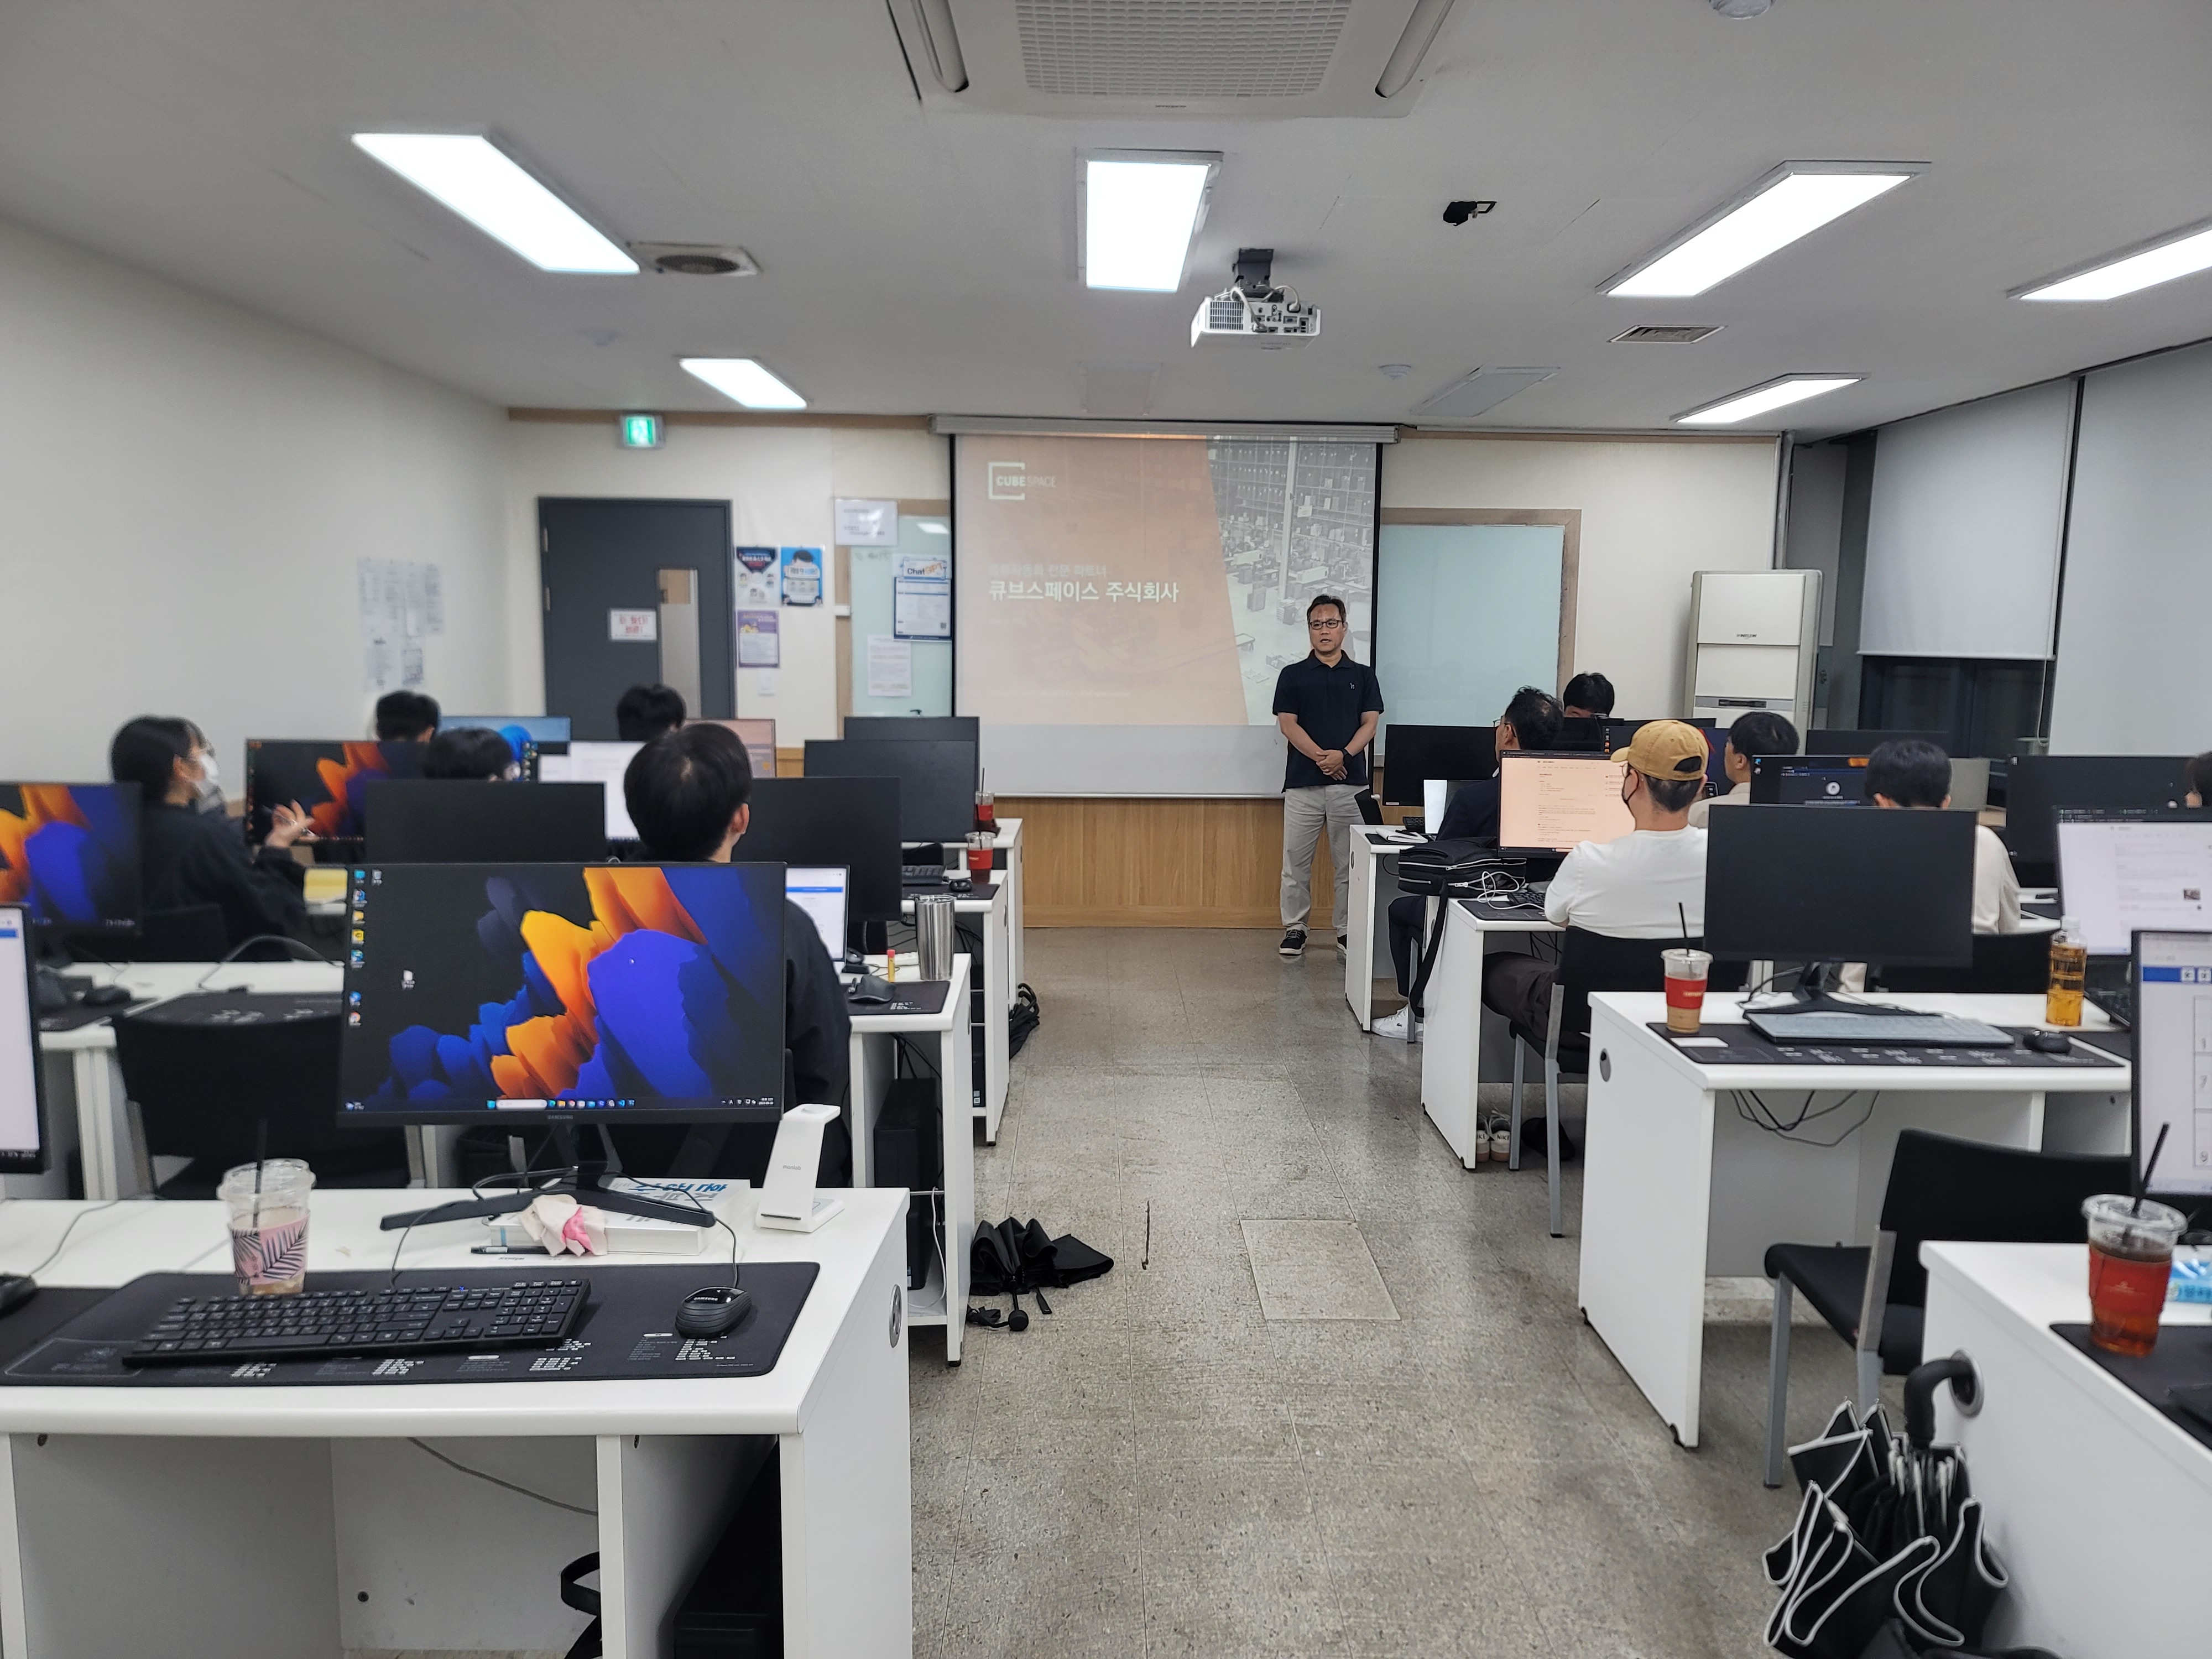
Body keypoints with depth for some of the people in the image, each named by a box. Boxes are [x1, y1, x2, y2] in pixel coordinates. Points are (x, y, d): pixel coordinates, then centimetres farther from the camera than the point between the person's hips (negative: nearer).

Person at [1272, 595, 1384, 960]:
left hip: (1351, 783, 1)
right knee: (1296, 861, 2)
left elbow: (1369, 724, 3)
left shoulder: (1363, 676, 10)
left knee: (1349, 863, 4)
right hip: (1302, 782, 0)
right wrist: (1321, 757, -15)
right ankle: (1295, 929, 13)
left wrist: (1344, 755, -15)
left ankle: (1347, 930, 14)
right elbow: (1288, 724, -2)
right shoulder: (1292, 675, 7)